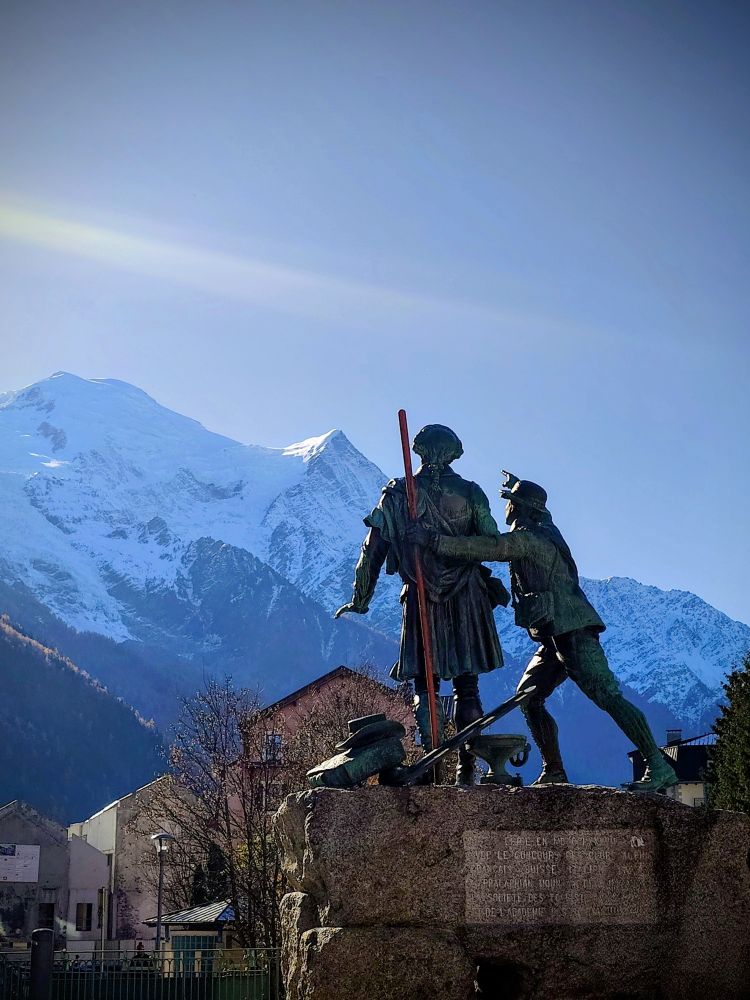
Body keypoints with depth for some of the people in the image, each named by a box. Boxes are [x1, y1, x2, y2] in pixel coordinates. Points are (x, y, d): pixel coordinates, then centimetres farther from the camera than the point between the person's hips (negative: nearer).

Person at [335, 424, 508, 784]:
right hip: (466, 597, 0)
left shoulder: (397, 494, 1)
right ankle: (466, 766, 6)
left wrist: (360, 599, 9)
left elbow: (373, 549, 1)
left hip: (421, 598, 0)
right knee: (466, 686, 7)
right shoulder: (470, 494, 0)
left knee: (425, 686, 6)